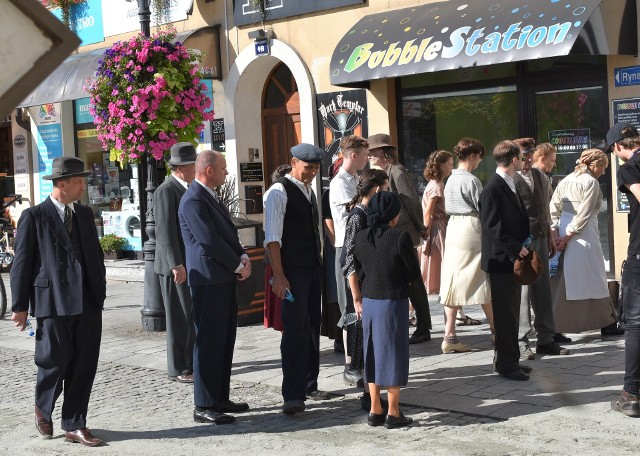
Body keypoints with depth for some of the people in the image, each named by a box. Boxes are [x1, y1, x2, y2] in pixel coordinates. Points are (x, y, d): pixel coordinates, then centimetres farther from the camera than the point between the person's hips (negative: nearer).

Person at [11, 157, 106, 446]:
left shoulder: (84, 214, 14)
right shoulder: (34, 217, -4)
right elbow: (21, 263, -4)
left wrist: (100, 292, 11)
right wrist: (20, 306, -5)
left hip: (88, 302, 5)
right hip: (54, 302, -5)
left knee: (84, 365, 4)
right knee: (55, 362, 3)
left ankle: (74, 426, 13)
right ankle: (43, 409, 31)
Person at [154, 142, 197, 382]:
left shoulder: (190, 189, 13)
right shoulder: (166, 191, -14)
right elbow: (165, 232, -19)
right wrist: (176, 265, -24)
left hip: (192, 263, 8)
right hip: (176, 266, -8)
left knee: (194, 316, 13)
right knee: (179, 319, -2)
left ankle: (192, 362, 23)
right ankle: (178, 369, 6)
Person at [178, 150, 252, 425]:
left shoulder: (210, 197, 16)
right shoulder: (193, 201, -15)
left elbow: (228, 232, 18)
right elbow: (209, 241, -19)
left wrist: (243, 257, 1)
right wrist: (238, 265, -11)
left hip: (225, 278, 10)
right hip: (208, 280, -10)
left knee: (224, 340, 13)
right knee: (208, 343, -5)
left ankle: (220, 399, 22)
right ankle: (204, 407, 1)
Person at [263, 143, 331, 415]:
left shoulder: (309, 191, 16)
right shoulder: (279, 192, -10)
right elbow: (272, 237, -16)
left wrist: (320, 264, 16)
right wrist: (278, 275, -21)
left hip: (313, 269, 8)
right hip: (292, 271, -8)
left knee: (312, 328, 13)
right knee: (295, 331, -11)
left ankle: (309, 386, 23)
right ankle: (293, 395, -9)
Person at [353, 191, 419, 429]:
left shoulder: (361, 237, 0)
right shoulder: (400, 237, -15)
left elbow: (358, 271, 6)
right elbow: (414, 274, -9)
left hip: (369, 301, 5)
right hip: (393, 302, -5)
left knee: (373, 353, 14)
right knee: (393, 354, 4)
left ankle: (375, 411, 19)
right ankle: (393, 414, 9)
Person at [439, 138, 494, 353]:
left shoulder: (451, 179, 11)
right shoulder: (471, 180, -13)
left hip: (453, 229, 7)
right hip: (471, 230, -7)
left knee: (453, 282, 4)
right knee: (482, 282, 4)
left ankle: (450, 336, 1)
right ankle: (496, 331, 17)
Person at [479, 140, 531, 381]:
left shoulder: (509, 185, 14)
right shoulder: (493, 189, -17)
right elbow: (493, 227, -22)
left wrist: (521, 246, 11)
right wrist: (516, 248, -19)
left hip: (513, 258, 10)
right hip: (501, 259, -10)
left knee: (511, 311, 15)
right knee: (505, 313, -2)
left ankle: (508, 359, 25)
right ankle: (506, 364, 6)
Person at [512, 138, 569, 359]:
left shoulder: (540, 177, 14)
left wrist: (550, 237, 19)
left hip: (540, 237, 7)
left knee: (543, 290, 9)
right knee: (522, 290, -5)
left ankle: (546, 340, 16)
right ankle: (521, 342, 3)